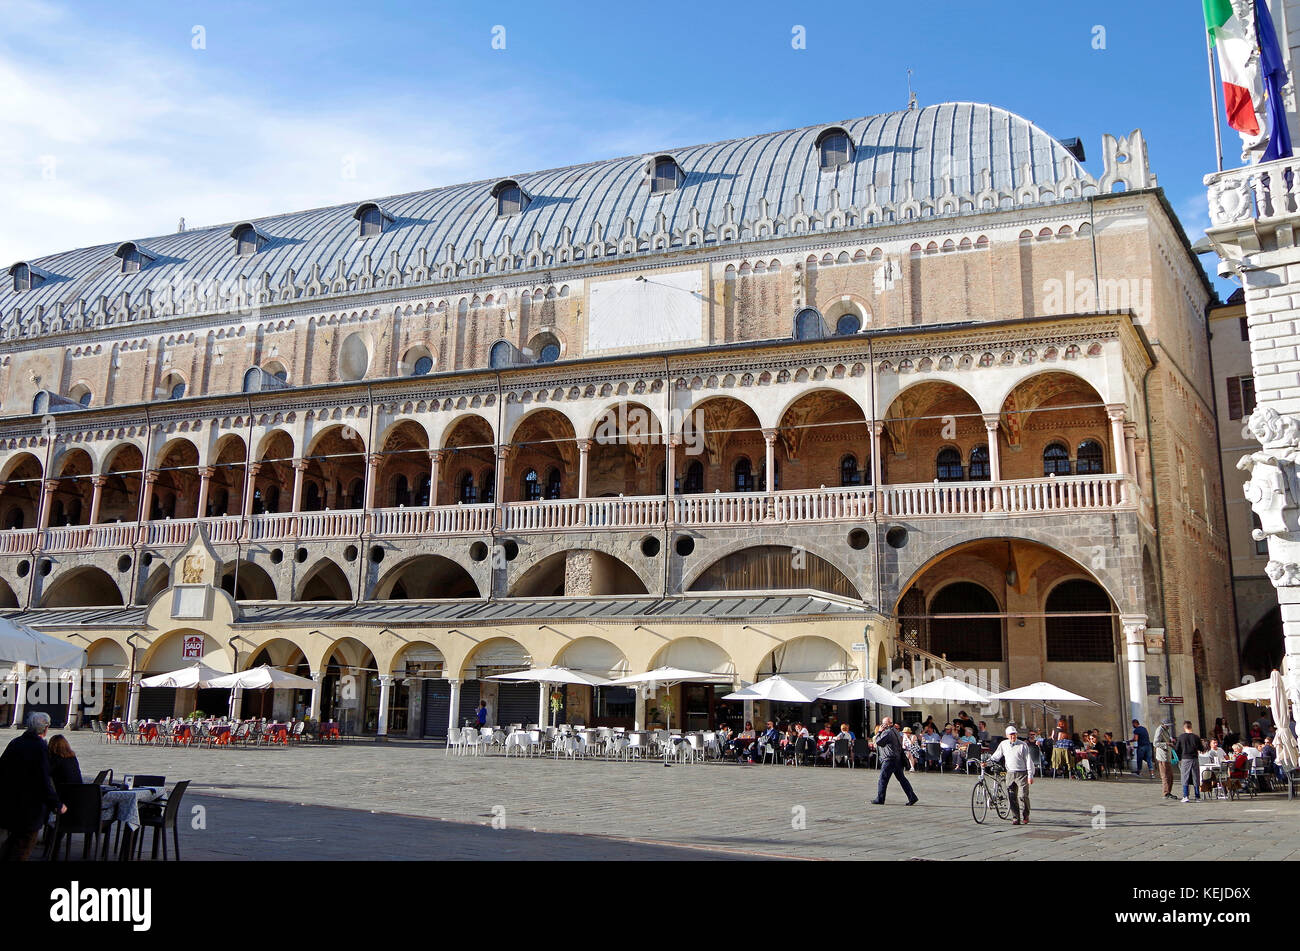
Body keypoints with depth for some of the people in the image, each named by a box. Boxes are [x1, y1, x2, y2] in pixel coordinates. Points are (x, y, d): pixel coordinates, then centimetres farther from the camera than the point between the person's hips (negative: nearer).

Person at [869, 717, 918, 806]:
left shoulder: (887, 732, -14)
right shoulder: (894, 731, 17)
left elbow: (878, 742, -13)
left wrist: (879, 732, 0)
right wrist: (880, 732, 17)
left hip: (890, 759, -10)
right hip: (898, 758, 10)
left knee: (883, 779, -3)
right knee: (901, 778, 11)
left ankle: (879, 799, 1)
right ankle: (912, 797, 8)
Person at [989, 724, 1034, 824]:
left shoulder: (1023, 745, -2)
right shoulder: (1003, 744, 8)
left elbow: (1028, 760, -3)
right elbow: (996, 756, 15)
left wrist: (1030, 775, -7)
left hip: (1022, 774, -4)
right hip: (1010, 774, 4)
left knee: (1023, 796, -9)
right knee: (1011, 797, 1)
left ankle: (1024, 817, 4)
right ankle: (1015, 818, 9)